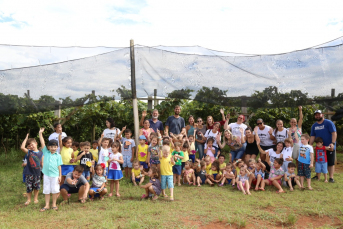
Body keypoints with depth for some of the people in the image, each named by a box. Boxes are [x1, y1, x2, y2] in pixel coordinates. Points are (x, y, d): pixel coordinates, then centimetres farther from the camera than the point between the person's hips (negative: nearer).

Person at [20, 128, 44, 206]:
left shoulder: (41, 153, 0)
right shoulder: (28, 152, -7)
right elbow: (22, 147, -16)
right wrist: (26, 138, -13)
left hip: (37, 172, 1)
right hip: (29, 173, -1)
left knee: (37, 186, 11)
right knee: (29, 187, 6)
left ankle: (35, 198, 28)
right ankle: (28, 199, 23)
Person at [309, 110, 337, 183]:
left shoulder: (328, 123, -7)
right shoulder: (314, 126, 8)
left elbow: (334, 133, -13)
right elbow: (312, 136, 8)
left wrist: (333, 143, -24)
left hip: (329, 147, -5)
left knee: (330, 163, 1)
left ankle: (331, 177, 9)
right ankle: (318, 175, 25)